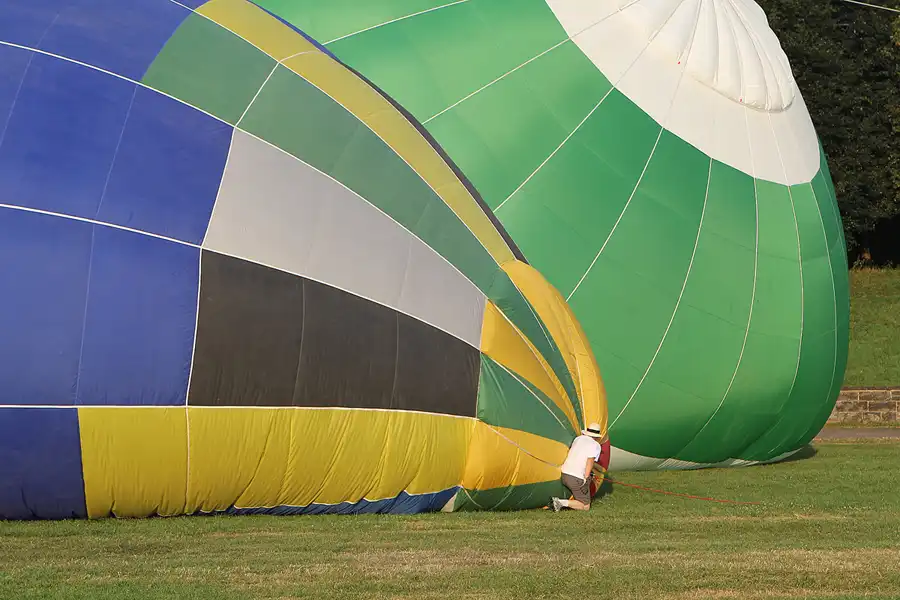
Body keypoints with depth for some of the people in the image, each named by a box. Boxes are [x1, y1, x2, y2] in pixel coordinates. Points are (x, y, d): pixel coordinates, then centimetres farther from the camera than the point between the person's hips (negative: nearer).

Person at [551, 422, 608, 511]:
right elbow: (590, 463, -16)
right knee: (585, 507, 3)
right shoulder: (596, 446, -5)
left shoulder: (578, 439, 13)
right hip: (577, 479, -7)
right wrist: (585, 480, -14)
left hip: (564, 475, 7)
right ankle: (562, 502, -20)